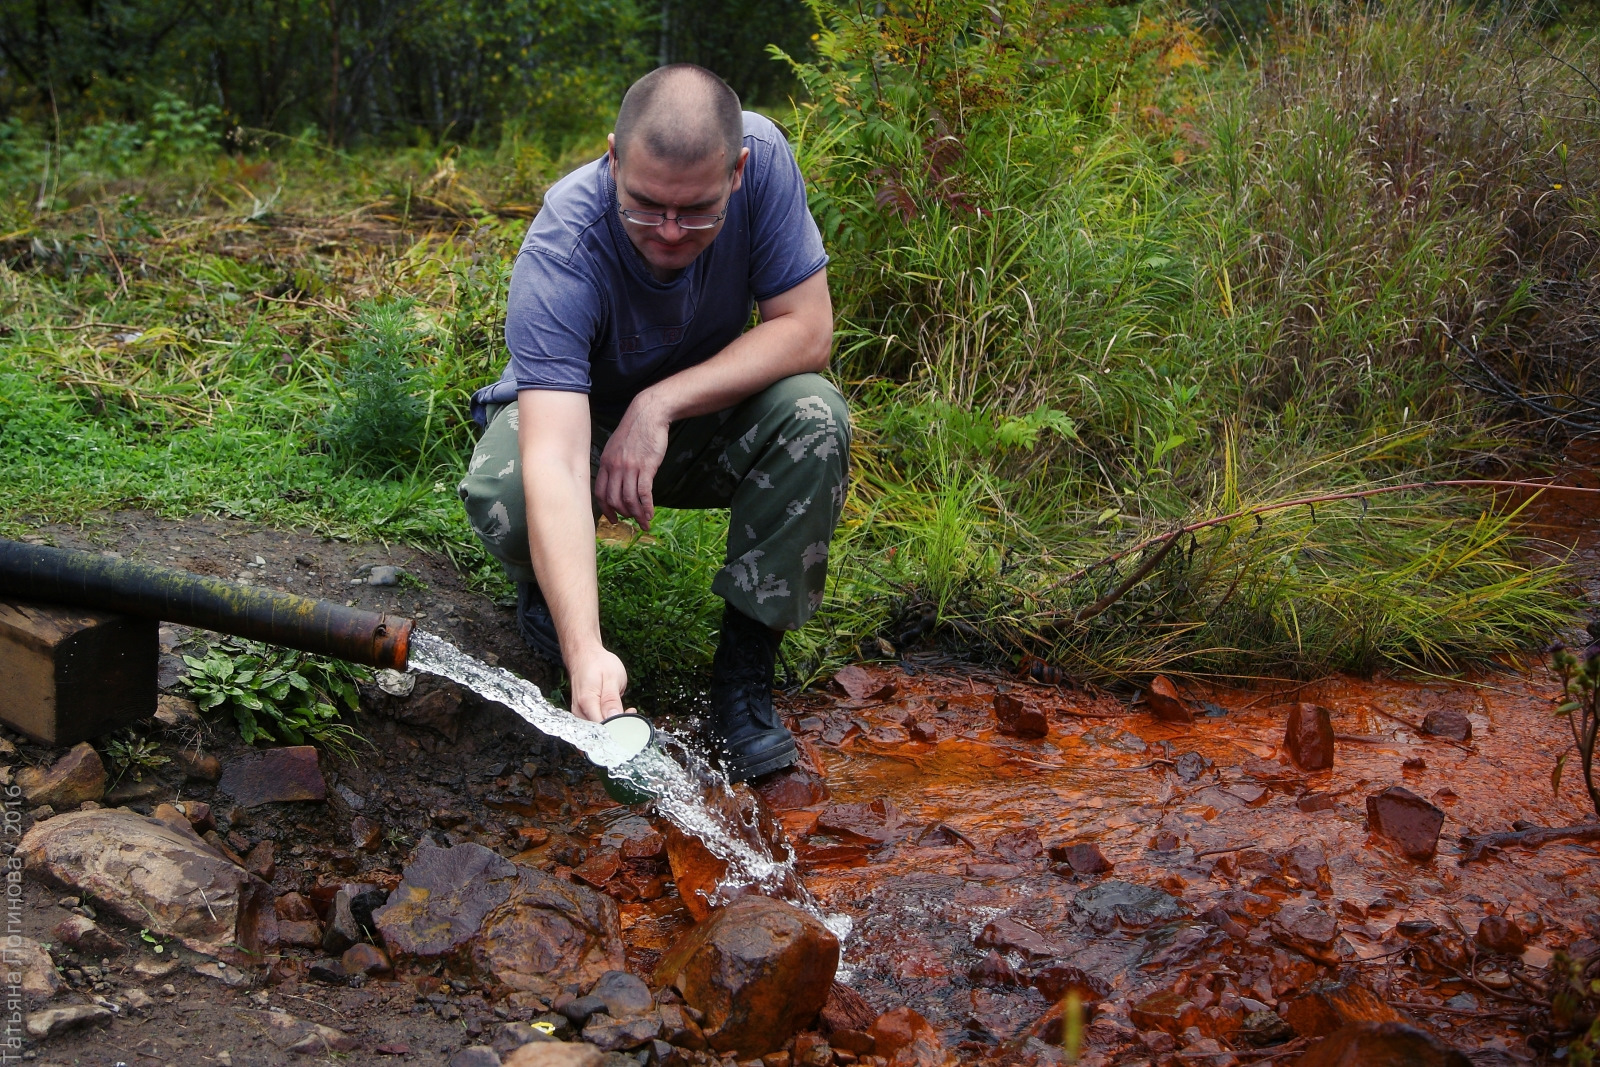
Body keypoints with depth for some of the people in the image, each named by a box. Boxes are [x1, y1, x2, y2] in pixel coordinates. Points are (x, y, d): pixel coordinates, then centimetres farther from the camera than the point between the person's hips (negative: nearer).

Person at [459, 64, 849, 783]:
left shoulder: (762, 158, -27)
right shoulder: (559, 252, -36)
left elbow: (806, 330, -22)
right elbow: (553, 461, -45)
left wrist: (661, 404, -34)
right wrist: (585, 654, -58)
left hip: (699, 413, 3)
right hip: (570, 415, -2)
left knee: (813, 415, -29)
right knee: (502, 494, -35)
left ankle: (744, 674, -14)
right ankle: (544, 585, 4)